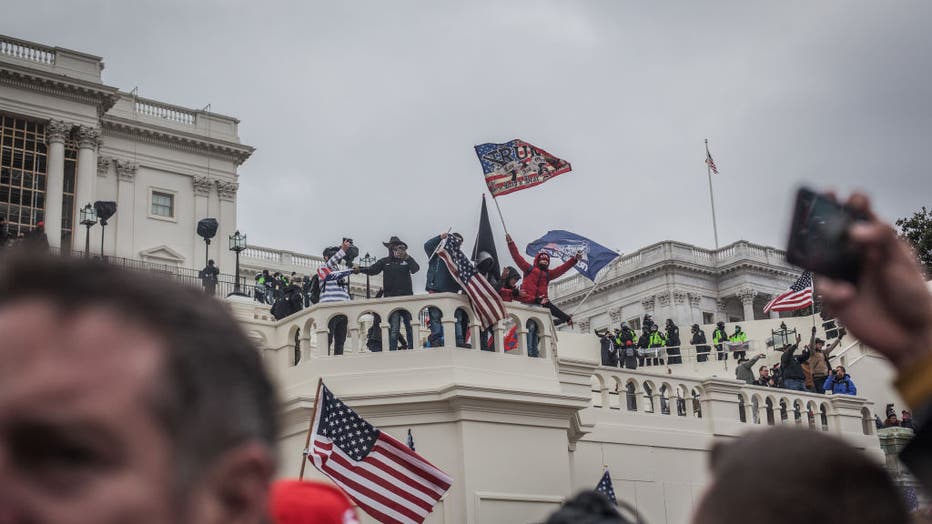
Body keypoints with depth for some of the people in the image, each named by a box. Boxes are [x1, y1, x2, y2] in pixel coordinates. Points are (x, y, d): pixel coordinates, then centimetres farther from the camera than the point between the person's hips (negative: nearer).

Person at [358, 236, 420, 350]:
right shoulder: (384, 262, 11)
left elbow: (415, 269, -6)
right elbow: (372, 270, -1)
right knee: (394, 327, -9)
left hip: (407, 297, 1)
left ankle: (412, 349, 8)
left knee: (410, 326, 2)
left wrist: (407, 257, -16)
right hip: (391, 298, -1)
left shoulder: (407, 261, 12)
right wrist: (360, 269, -19)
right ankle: (392, 351, -8)